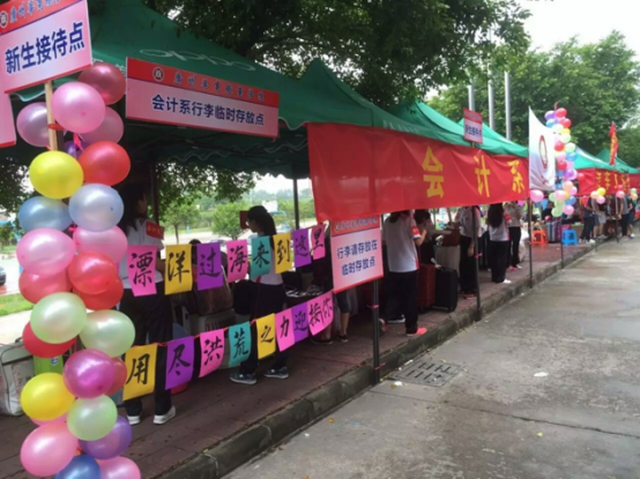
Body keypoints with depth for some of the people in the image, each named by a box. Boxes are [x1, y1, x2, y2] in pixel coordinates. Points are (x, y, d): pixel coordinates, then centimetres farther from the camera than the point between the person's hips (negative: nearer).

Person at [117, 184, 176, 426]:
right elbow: (153, 261, -13)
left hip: (126, 294, 5)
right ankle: (162, 409, 9)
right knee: (160, 347, 3)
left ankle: (132, 410, 16)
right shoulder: (146, 225, -7)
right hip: (152, 291, -5)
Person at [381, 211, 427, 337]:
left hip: (393, 265, 5)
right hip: (409, 265, -5)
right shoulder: (409, 220, -10)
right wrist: (424, 233, 3)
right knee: (410, 297, 4)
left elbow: (384, 241, 12)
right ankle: (412, 328, 10)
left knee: (395, 294, 20)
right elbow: (418, 241, -15)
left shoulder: (388, 221, 5)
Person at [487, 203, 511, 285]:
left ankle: (494, 277, 16)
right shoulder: (503, 212, -14)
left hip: (492, 239, 4)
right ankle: (501, 278, 3)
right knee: (502, 259, 3)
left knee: (493, 259, 10)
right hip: (503, 239, -4)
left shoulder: (489, 213, -3)